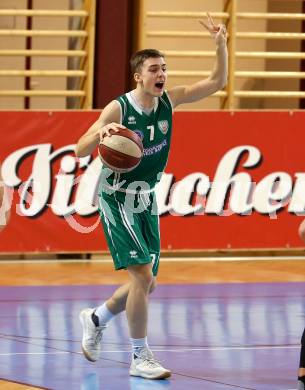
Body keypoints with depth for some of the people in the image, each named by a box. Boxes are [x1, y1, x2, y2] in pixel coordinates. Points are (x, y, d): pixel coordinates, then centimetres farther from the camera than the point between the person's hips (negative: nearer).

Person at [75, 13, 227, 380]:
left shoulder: (168, 100, -2)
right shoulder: (118, 109, -17)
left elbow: (217, 81, -1)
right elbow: (80, 150, -19)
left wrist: (221, 44, -17)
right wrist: (100, 132, -40)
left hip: (146, 200, 7)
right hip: (117, 199, -6)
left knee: (146, 284, 10)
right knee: (143, 275, -17)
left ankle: (96, 319, 38)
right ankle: (140, 358, -7)